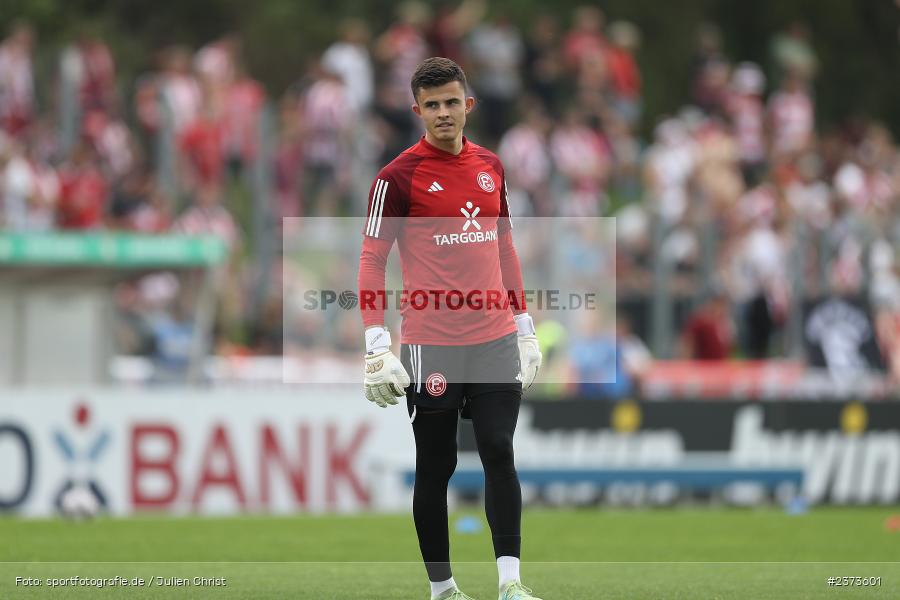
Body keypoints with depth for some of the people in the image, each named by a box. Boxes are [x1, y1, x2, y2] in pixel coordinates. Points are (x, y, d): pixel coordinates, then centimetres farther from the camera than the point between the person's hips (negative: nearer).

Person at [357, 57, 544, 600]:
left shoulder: (491, 167, 10)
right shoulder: (399, 176, -5)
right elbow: (372, 260, -6)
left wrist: (525, 326, 17)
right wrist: (377, 346, -14)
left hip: (495, 340, 4)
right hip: (431, 345, -4)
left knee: (500, 454, -4)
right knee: (436, 466, 3)